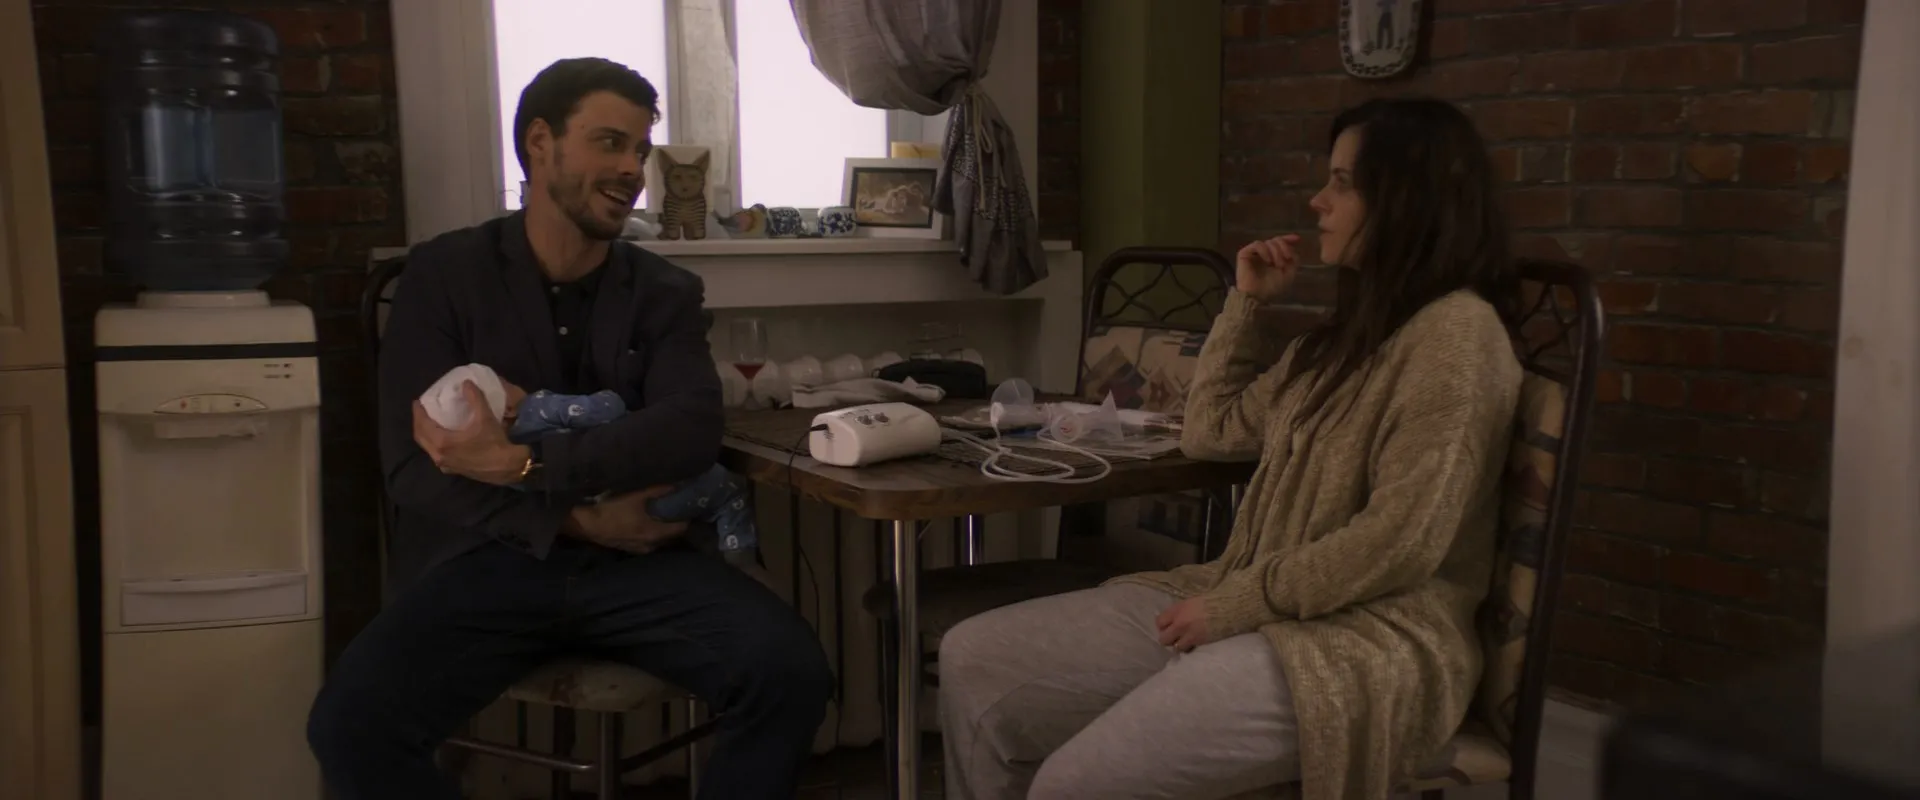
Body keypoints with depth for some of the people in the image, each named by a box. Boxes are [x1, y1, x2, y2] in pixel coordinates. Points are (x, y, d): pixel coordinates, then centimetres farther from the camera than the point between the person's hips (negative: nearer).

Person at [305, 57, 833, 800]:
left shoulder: (665, 292, 8)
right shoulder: (443, 275, 3)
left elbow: (691, 432, -12)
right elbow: (414, 470, -4)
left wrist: (520, 462, -22)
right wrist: (577, 519, -16)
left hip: (635, 555, 1)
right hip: (487, 557, -1)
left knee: (793, 673, -23)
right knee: (350, 723, -27)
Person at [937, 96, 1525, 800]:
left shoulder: (1454, 332, -12)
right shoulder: (1356, 331, 17)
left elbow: (1399, 542, -20)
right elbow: (1212, 433, 22)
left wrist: (1235, 604, -15)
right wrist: (1249, 304, 16)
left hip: (1369, 642, -9)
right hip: (1259, 608, 9)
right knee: (973, 661, -1)